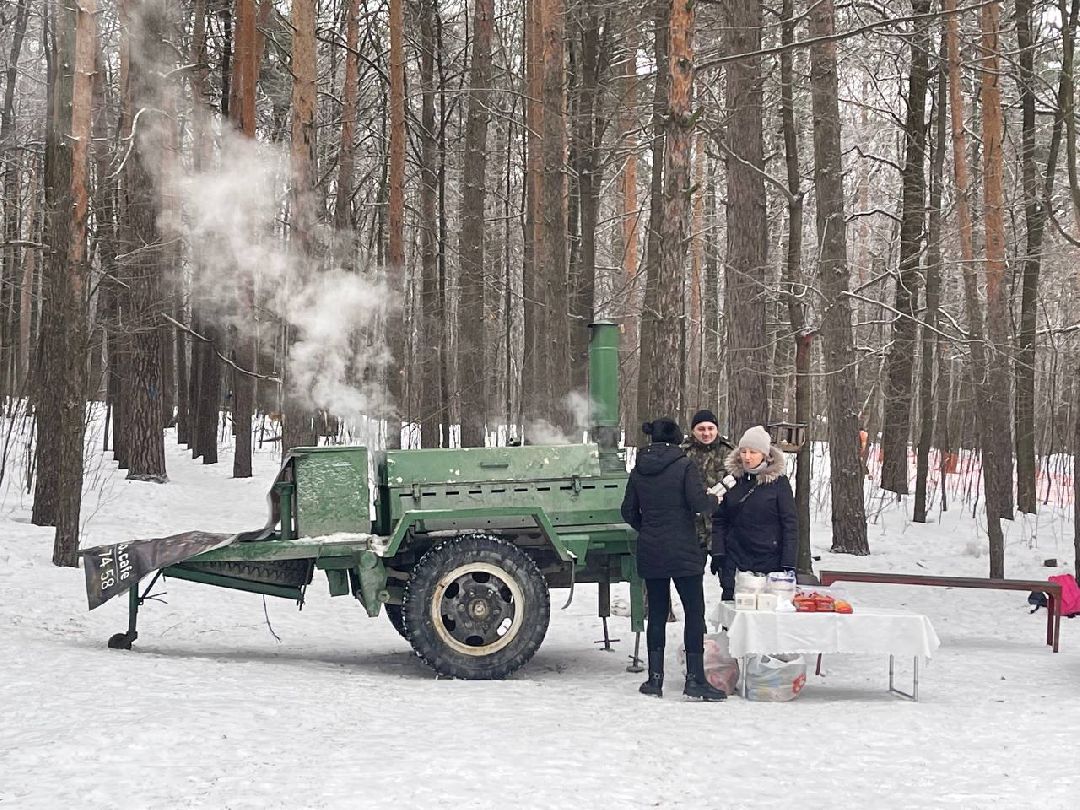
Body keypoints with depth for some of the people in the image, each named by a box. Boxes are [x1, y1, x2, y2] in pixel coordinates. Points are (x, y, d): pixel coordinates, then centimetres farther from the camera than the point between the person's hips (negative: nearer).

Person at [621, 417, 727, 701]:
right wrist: (714, 499, 3)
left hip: (650, 552, 5)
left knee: (657, 613, 12)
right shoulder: (683, 465, -9)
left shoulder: (639, 470, 6)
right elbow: (698, 502, -17)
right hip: (683, 552, -5)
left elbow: (628, 511, 10)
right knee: (694, 613, 1)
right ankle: (695, 679, -2)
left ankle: (655, 678, 13)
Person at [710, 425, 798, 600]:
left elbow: (790, 524, -2)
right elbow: (719, 520, 9)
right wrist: (718, 553, -2)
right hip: (735, 561, 3)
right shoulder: (732, 478, 7)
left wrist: (788, 564, -8)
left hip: (770, 561, -2)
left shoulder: (778, 481, -1)